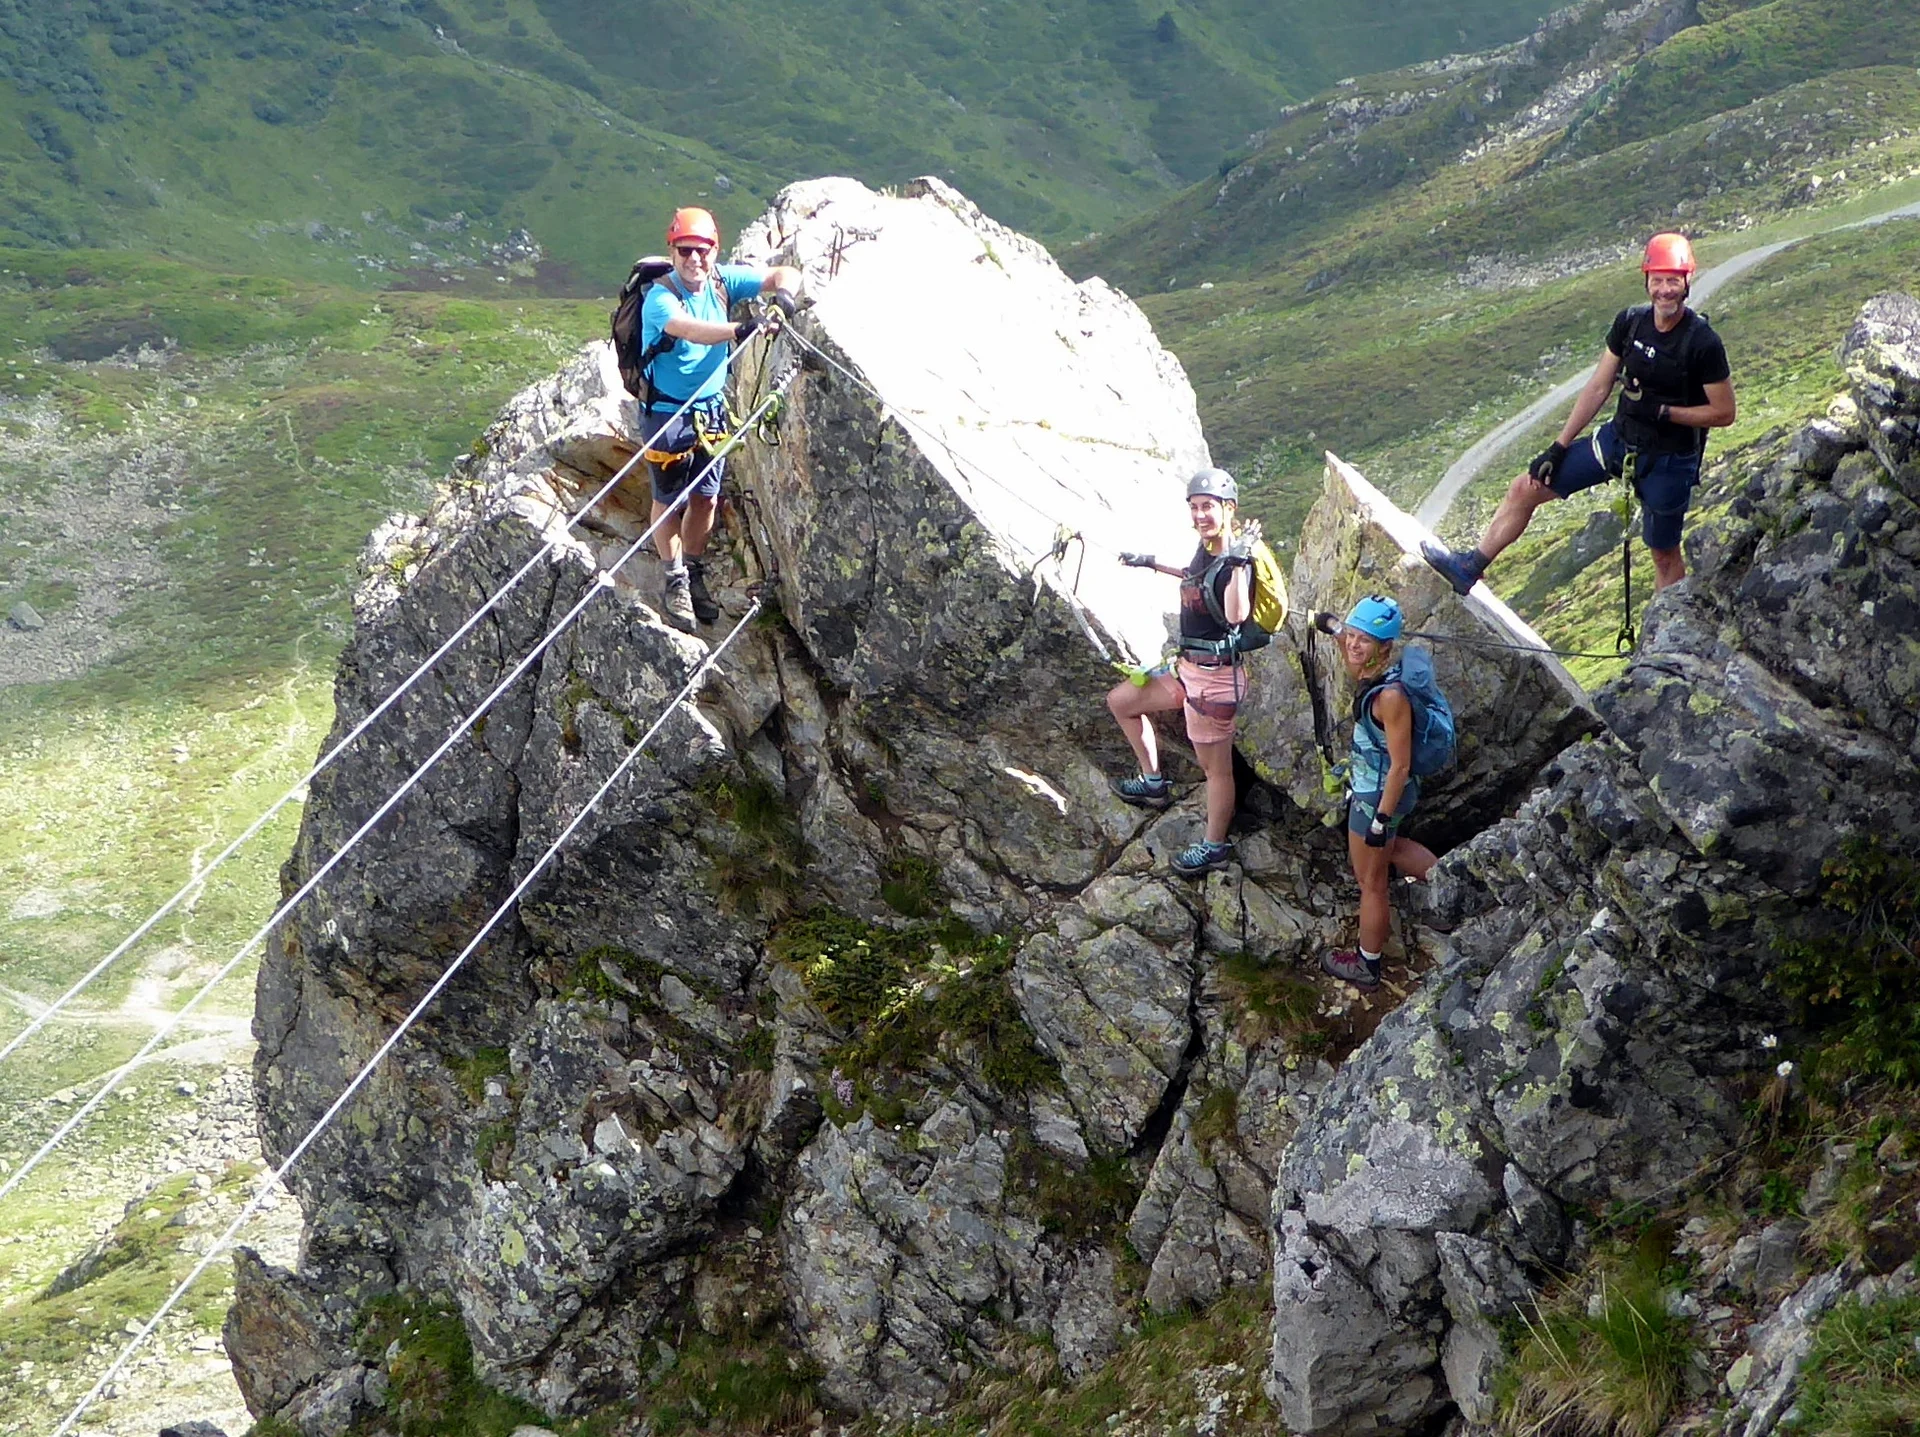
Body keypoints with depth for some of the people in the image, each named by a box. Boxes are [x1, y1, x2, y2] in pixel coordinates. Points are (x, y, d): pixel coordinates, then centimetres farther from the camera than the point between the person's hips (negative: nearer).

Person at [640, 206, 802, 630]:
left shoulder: (723, 281, -5)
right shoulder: (661, 298, -22)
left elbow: (784, 274, -1)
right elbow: (689, 329, -43)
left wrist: (783, 292, -26)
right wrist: (739, 331, -59)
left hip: (712, 406, 5)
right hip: (667, 410, -5)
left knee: (706, 497, 8)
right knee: (669, 498, 2)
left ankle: (694, 576, 25)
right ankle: (675, 584, 15)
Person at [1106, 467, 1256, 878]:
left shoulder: (1235, 562, -22)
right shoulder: (1205, 550, 5)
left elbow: (1236, 615, -42)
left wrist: (1238, 563, -49)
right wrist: (1154, 565, 37)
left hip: (1216, 677, -10)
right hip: (1188, 669, 10)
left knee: (1215, 767, 3)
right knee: (1121, 701, 23)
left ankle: (1214, 847, 18)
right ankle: (1153, 782, 32)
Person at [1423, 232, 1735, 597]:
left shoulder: (1703, 343, -22)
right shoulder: (1630, 322, -6)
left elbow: (1724, 412, -14)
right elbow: (1598, 387, 2)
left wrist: (1662, 412, -22)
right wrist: (1559, 448, 3)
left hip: (1669, 460, -6)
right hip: (1619, 438, 6)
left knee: (1665, 555, 7)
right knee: (1527, 488, 6)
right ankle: (1469, 567, 20)